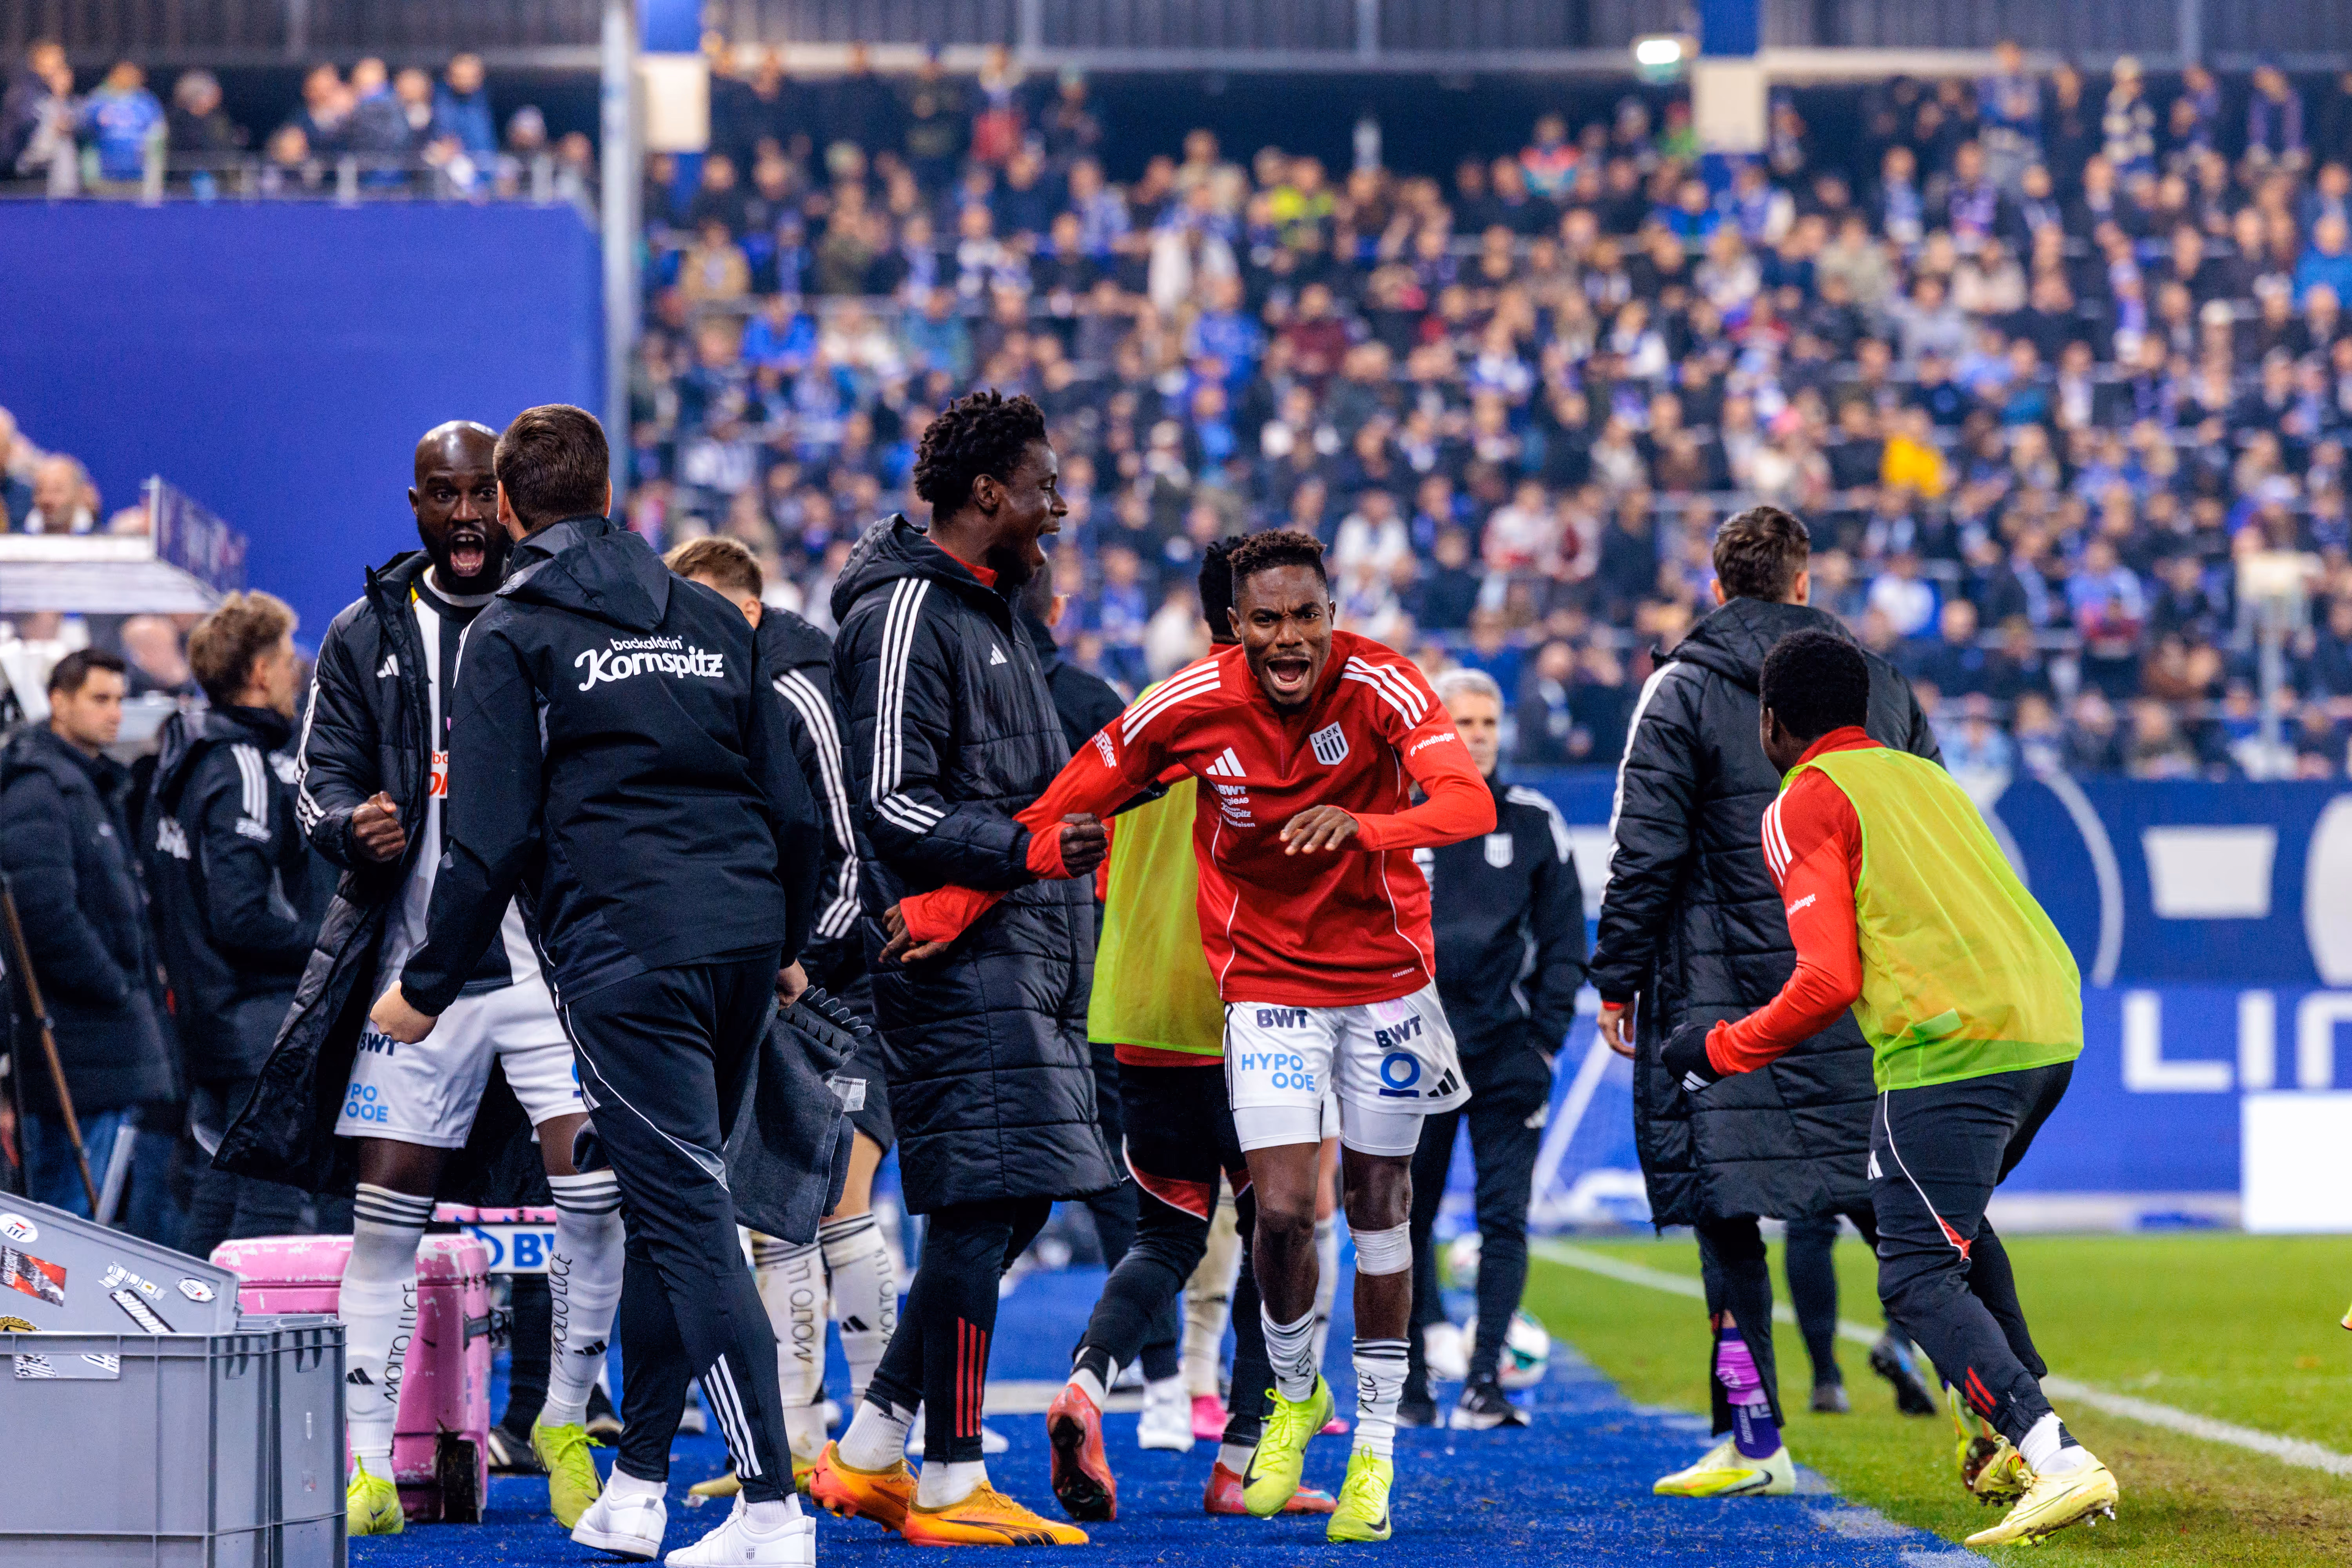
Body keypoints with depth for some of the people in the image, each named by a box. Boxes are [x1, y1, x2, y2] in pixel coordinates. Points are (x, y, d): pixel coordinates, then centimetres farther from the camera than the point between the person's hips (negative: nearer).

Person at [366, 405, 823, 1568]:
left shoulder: (512, 635, 1)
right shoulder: (710, 620, 18)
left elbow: (490, 835, -5)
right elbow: (791, 804, 18)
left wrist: (428, 988, 3)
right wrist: (787, 946, 30)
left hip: (623, 958, -6)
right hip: (741, 938, 6)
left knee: (688, 1217, -9)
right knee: (666, 1208, 17)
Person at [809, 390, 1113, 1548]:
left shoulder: (988, 609, 21)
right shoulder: (908, 610, -11)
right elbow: (890, 803, -17)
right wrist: (1028, 850, -20)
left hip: (1019, 960, 10)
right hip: (956, 955, -10)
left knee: (1008, 1204, 10)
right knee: (982, 1202, -9)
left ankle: (869, 1453, 16)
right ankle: (949, 1484, -5)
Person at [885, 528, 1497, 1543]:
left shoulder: (1381, 689, -18)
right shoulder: (1190, 708, -14)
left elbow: (1470, 803, -32)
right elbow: (1060, 814, -5)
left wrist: (1364, 827, -51)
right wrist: (954, 905, -12)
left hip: (1385, 976, 0)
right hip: (1266, 982, 0)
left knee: (1379, 1206, 7)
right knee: (1283, 1211, -11)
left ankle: (1376, 1445, 22)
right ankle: (1294, 1393, 19)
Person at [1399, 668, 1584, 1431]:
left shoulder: (1533, 821, 5)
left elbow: (1564, 938, 8)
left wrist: (1545, 1038, -1)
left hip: (1508, 1053, 0)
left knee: (1504, 1219, -6)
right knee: (1407, 1223, 5)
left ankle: (1484, 1382, -7)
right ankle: (1410, 1384, 14)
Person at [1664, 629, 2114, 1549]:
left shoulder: (1805, 804, 1)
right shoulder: (1925, 776, 24)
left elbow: (1829, 983, -7)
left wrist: (1721, 1050, 6)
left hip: (1952, 1047, -8)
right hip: (2051, 1026, 8)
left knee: (1920, 1279, -6)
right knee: (1955, 1222, 29)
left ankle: (2057, 1461, -25)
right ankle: (2023, 1434, 21)